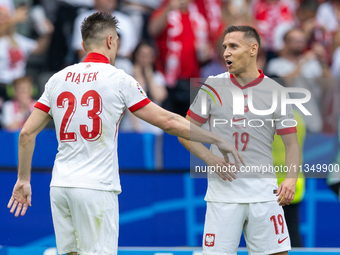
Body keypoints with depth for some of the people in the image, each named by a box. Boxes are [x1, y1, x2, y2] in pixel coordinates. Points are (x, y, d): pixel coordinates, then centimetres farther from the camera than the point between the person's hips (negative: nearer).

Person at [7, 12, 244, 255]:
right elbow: (168, 122, -4)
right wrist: (219, 140, 4)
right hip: (96, 188, -5)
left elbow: (27, 133, 9)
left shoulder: (58, 79, 9)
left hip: (60, 187, 5)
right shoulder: (119, 79, -4)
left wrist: (23, 180, 19)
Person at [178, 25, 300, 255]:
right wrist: (210, 158, -9)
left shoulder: (276, 91, 5)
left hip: (264, 192, 0)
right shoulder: (213, 87, 5)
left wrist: (291, 178, -12)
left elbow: (291, 142, 6)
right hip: (223, 192, 0)